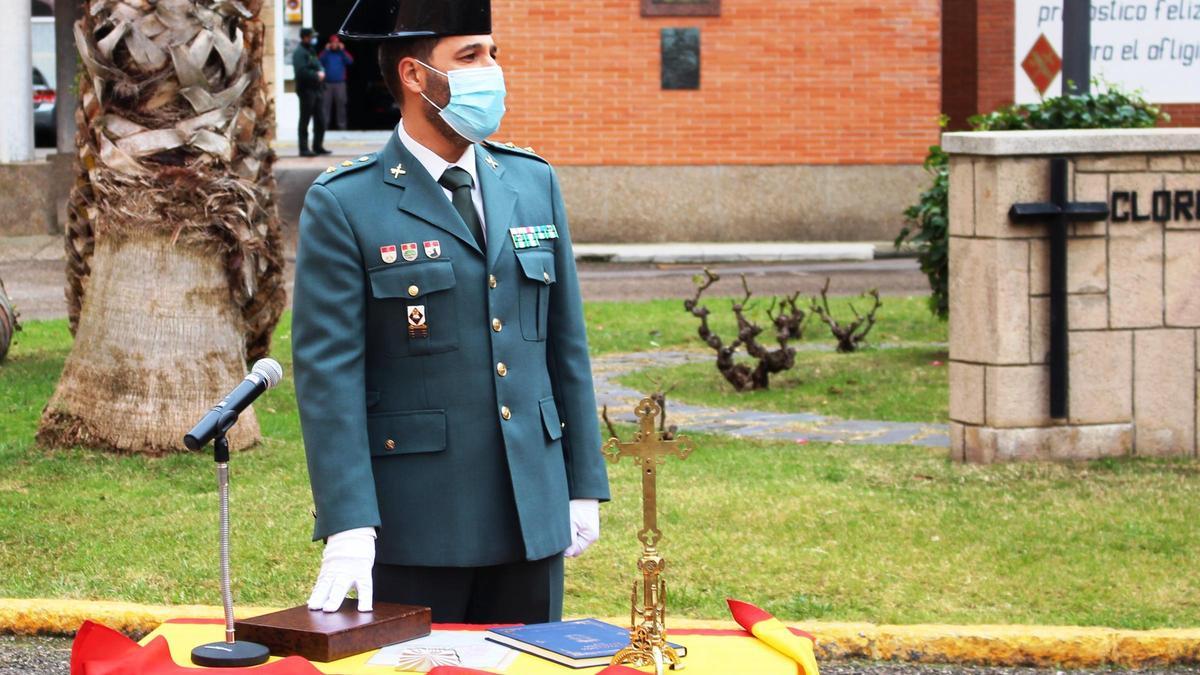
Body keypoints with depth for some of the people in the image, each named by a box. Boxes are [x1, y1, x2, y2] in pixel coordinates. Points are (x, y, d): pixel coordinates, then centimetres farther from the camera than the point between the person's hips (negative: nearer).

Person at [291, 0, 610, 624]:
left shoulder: (534, 183, 10)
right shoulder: (343, 205, -7)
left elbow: (566, 342, 13)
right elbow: (328, 373, -11)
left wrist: (585, 487, 10)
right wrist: (347, 527, -19)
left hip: (533, 517, 5)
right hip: (413, 524, -4)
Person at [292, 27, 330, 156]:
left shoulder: (311, 51, 18)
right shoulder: (299, 52, -12)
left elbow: (318, 67, 25)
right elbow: (301, 71, -24)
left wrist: (321, 72, 2)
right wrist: (316, 75, -15)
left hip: (316, 90, 9)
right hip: (306, 90, -9)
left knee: (320, 120, 12)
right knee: (305, 120, -4)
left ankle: (318, 146, 21)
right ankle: (304, 149, -1)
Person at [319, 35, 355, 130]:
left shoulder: (343, 53, 10)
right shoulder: (326, 53, 11)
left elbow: (350, 61, -5)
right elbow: (320, 61, -4)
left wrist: (342, 50, -6)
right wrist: (326, 50, -5)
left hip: (340, 83, 0)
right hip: (327, 83, 0)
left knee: (341, 104, -2)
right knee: (326, 104, -4)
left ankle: (342, 125, 2)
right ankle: (324, 125, -2)